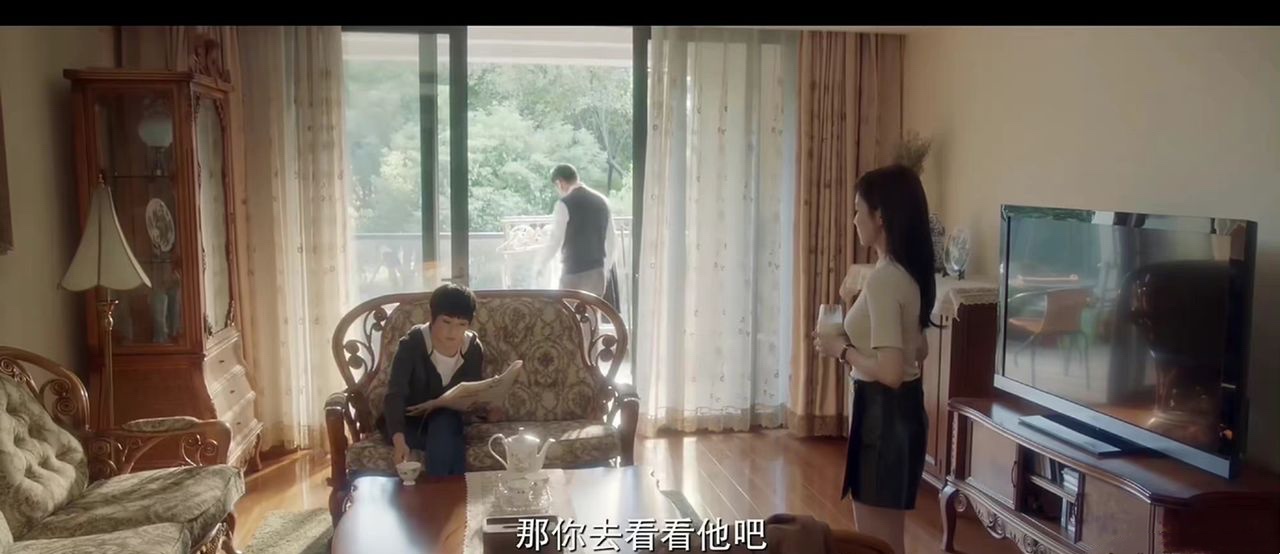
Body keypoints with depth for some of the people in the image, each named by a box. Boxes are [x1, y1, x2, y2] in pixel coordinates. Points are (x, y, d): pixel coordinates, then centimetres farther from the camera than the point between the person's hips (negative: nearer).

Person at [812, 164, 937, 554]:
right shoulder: (907, 273, 8)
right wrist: (854, 343, 11)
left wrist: (842, 349, -12)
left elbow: (890, 372, -26)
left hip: (884, 414, -10)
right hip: (903, 409, 10)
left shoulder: (884, 279, -22)